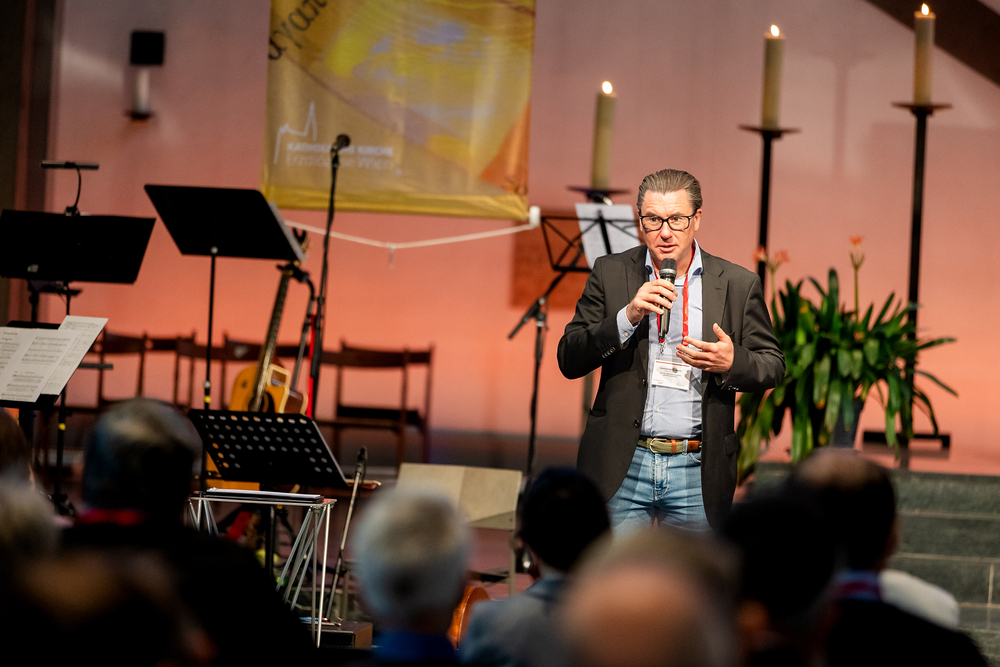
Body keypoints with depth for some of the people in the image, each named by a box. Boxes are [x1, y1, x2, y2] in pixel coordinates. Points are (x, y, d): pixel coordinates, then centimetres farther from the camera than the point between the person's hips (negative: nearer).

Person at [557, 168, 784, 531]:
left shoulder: (738, 284, 4)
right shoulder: (611, 273, 5)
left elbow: (773, 366, 9)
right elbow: (569, 360, 0)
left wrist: (732, 363, -14)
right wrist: (628, 317, -15)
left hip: (697, 470, 0)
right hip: (622, 470, 0)